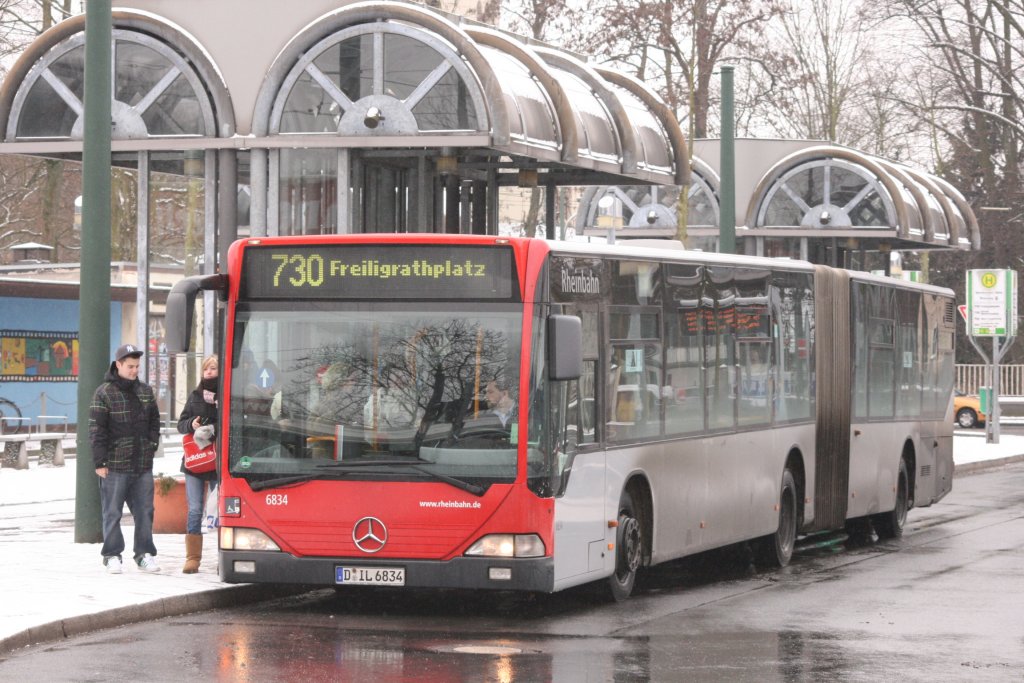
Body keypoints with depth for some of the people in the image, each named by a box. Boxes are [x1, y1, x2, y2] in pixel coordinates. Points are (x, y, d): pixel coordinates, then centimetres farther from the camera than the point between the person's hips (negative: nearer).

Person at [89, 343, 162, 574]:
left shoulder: (145, 391, 11)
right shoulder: (104, 393, -5)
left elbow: (154, 422, 20)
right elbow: (96, 430, -7)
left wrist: (152, 446, 8)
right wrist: (99, 462, -11)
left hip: (143, 464, 5)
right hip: (115, 465, -5)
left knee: (144, 511, 8)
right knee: (112, 512, 1)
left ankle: (145, 554, 16)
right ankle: (112, 555, 8)